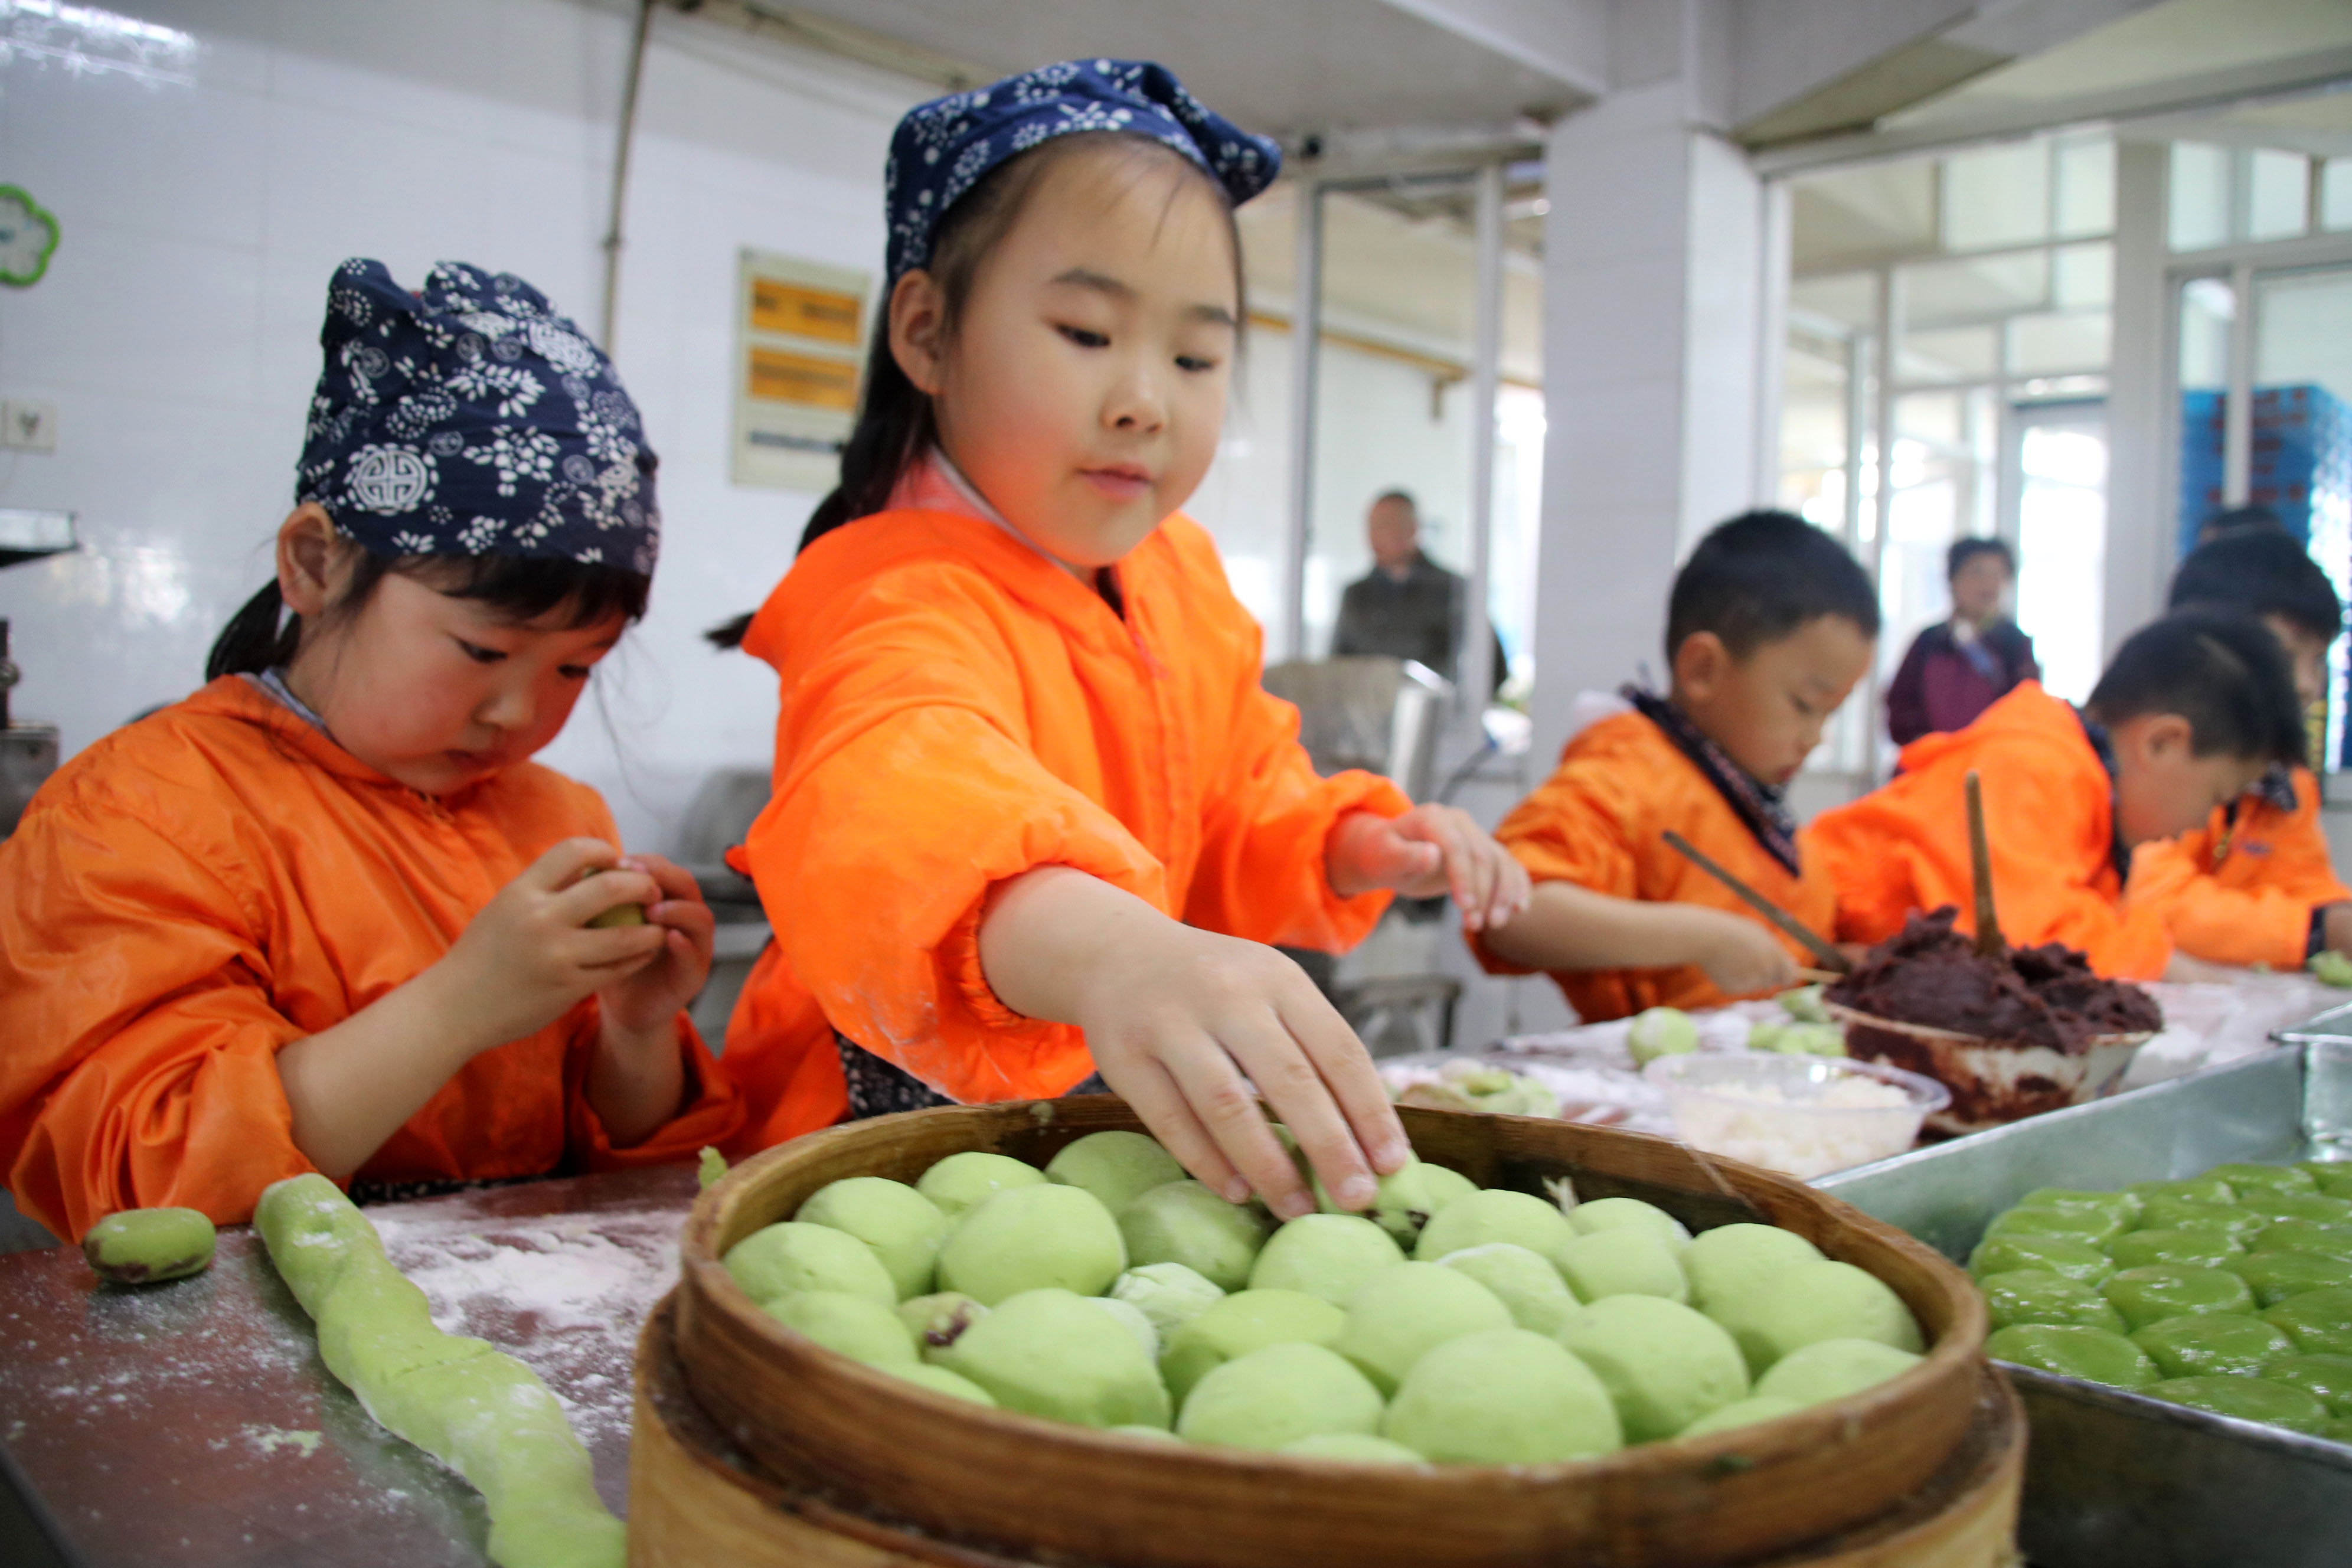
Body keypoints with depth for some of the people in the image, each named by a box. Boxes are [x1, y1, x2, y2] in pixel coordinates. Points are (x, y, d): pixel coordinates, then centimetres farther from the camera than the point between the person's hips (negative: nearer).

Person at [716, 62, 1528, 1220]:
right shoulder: (900, 603, -23)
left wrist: (1347, 845, -1)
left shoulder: (1177, 575, 7)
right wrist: (1094, 943, -67)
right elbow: (894, 817, -47)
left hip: (1117, 1117, 8)